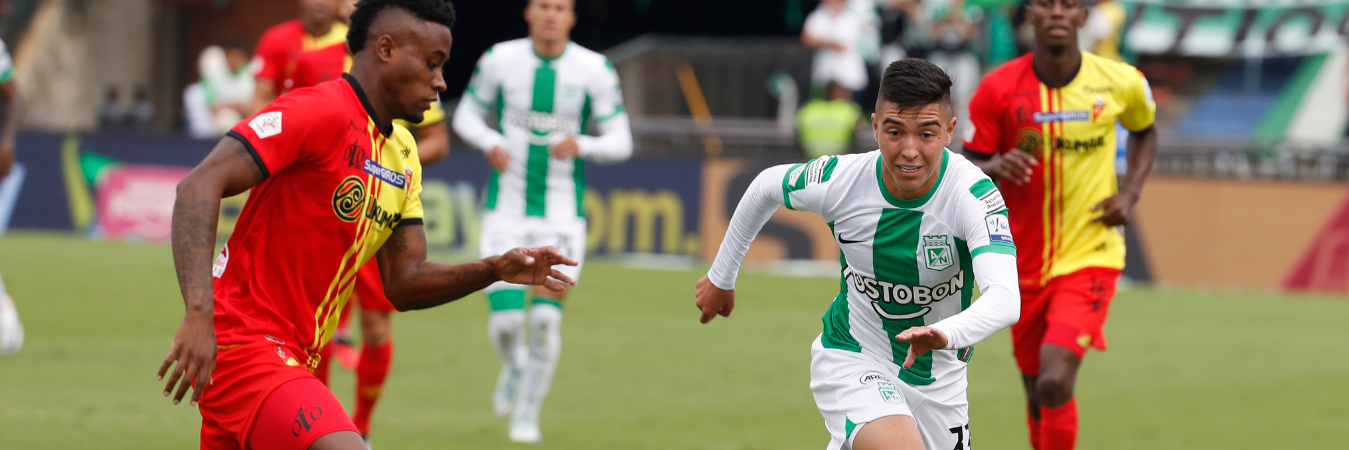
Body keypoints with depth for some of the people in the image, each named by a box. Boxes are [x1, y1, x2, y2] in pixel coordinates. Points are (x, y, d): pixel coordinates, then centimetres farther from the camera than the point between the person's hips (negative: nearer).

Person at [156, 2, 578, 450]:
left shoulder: (403, 156, 15)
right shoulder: (320, 111, -14)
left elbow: (403, 283, 15)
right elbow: (199, 187, -23)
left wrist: (494, 270, -2)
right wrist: (199, 313, -35)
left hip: (292, 358, 10)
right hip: (241, 343, -10)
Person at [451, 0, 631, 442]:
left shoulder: (594, 70, -4)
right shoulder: (500, 59, -2)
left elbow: (620, 142, -1)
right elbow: (466, 115, 10)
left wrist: (581, 145, -23)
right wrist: (491, 143, -12)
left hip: (562, 214, 0)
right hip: (507, 210, 0)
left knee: (546, 319, -10)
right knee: (505, 320, -9)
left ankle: (527, 414, 11)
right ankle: (515, 368, 29)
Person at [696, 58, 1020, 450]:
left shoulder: (973, 194, -27)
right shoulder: (839, 180, -21)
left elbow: (1005, 299, -42)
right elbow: (765, 187, 3)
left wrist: (947, 334, -62)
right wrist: (721, 277, 15)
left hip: (938, 375, 2)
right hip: (850, 360, -2)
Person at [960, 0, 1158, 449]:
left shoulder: (1121, 82, -6)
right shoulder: (998, 88, -8)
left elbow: (1145, 131, 16)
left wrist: (1130, 193, 0)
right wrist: (996, 168, -23)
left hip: (1090, 256, -2)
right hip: (1024, 260, 2)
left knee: (1055, 381, -22)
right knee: (1038, 395, 12)